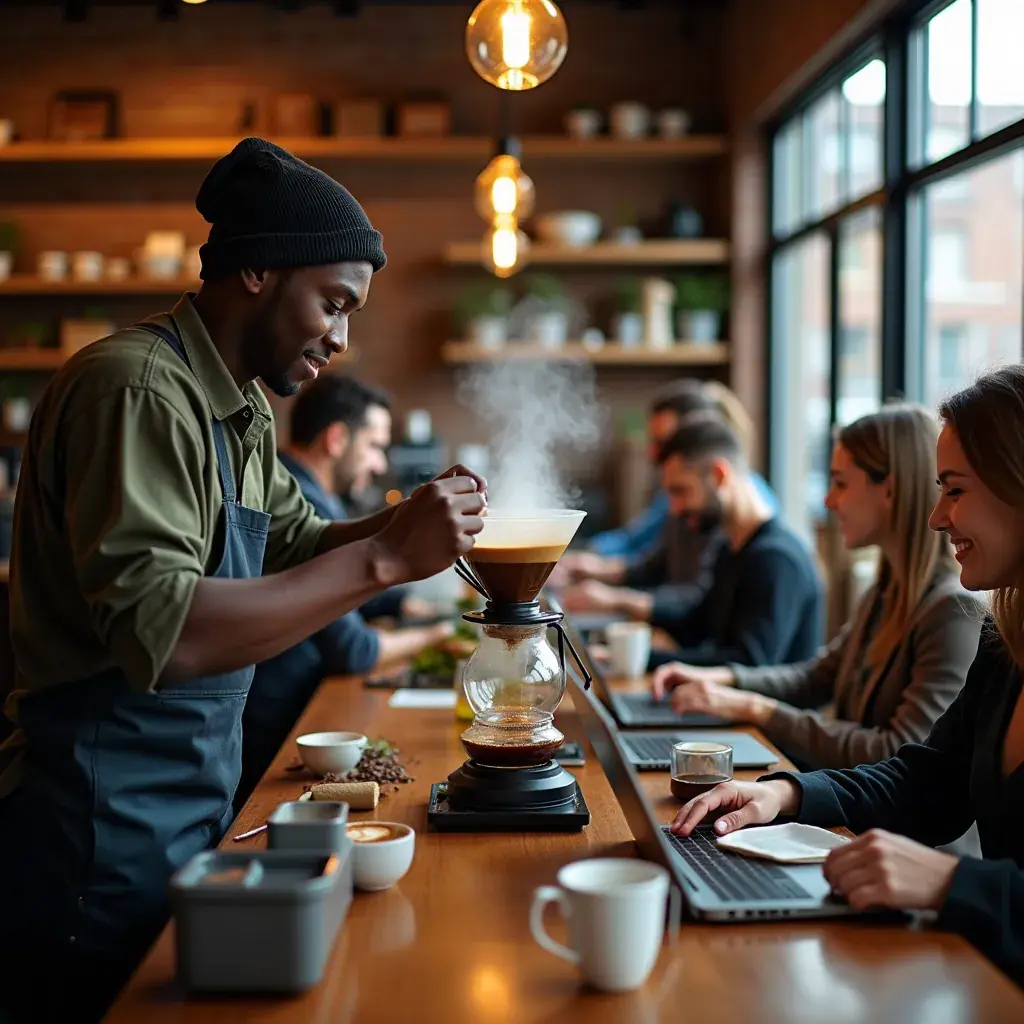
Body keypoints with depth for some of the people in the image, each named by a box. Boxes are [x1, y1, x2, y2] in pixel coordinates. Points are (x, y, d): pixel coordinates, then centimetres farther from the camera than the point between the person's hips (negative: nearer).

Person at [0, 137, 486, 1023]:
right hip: (105, 841, -9)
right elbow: (156, 631, -30)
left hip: (195, 817, 9)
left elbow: (297, 544, 21)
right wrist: (383, 558, -29)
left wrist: (412, 523, 2)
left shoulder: (240, 409, 10)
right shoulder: (137, 388, -20)